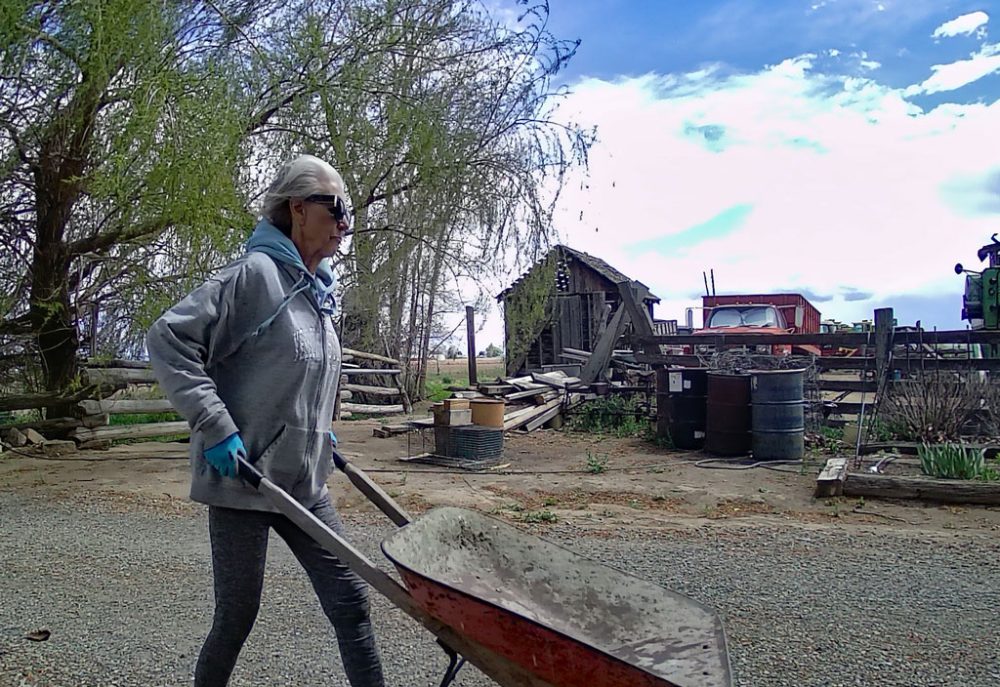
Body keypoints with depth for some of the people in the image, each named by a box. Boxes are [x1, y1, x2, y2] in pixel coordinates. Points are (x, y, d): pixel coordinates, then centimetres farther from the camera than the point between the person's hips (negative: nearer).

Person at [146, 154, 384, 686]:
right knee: (238, 614, 7)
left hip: (303, 480, 7)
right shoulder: (258, 274, -13)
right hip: (243, 476, -7)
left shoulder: (316, 293, 11)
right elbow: (167, 338, -17)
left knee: (349, 600, 7)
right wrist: (215, 427, -21)